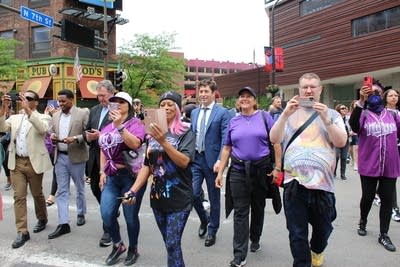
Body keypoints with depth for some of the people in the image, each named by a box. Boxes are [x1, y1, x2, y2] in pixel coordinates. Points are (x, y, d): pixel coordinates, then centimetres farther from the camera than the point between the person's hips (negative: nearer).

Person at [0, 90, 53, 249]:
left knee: (37, 194, 12)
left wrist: (28, 110, -28)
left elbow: (43, 129, -24)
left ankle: (42, 219, 36)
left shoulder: (43, 117, -2)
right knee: (19, 197, 1)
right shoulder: (14, 118, 12)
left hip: (34, 162, -4)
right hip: (16, 162, 4)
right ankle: (22, 232, 7)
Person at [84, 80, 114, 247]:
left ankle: (108, 230, 15)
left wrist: (101, 136, -23)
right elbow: (87, 131, 16)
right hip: (94, 157, 7)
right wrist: (88, 136, -6)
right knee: (95, 189, 16)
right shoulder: (94, 110, 13)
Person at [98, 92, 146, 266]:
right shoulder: (107, 127, 13)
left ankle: (133, 249, 28)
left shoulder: (135, 123, -5)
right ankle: (118, 245, 24)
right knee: (106, 214, -2)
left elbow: (135, 144, -24)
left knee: (130, 216, 4)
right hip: (112, 177, 5)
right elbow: (103, 150, 20)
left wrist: (119, 126, -26)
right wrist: (102, 172, 12)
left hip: (131, 176, -5)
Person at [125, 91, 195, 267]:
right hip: (157, 198, 5)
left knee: (172, 244, -5)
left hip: (179, 199, -5)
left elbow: (184, 161, -20)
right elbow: (147, 165, 9)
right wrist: (133, 190, 1)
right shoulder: (153, 133, 8)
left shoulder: (186, 133, -7)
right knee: (170, 244, 15)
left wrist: (163, 141, -27)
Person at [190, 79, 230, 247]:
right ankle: (204, 219, 28)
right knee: (192, 193, -3)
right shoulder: (194, 112, 11)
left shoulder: (222, 113, -6)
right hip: (195, 158, 4)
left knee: (214, 197, 8)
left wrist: (220, 160, -18)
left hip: (212, 160, -4)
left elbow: (225, 139, -10)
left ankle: (212, 231, 27)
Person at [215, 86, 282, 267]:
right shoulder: (233, 121, 8)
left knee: (258, 208, 15)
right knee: (240, 212, 1)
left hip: (261, 169, -1)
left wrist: (277, 168, -8)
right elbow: (227, 148, 10)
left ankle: (255, 240, 38)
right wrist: (220, 172, 7)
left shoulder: (264, 117, 0)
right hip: (238, 170, 1)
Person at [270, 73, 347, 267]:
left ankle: (317, 251, 49)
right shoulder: (289, 113, 8)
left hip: (322, 181, 1)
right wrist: (285, 115, -16)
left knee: (323, 227, 19)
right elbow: (274, 139, -4)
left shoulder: (332, 114, 8)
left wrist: (325, 119, -16)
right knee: (297, 233, 5)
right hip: (294, 182, -1)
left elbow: (341, 142, -5)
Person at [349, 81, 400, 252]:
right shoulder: (363, 113, -6)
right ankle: (362, 222, 37)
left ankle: (383, 235, 19)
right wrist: (361, 102, -38)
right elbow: (354, 126, -28)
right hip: (369, 166, -3)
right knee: (368, 197, 10)